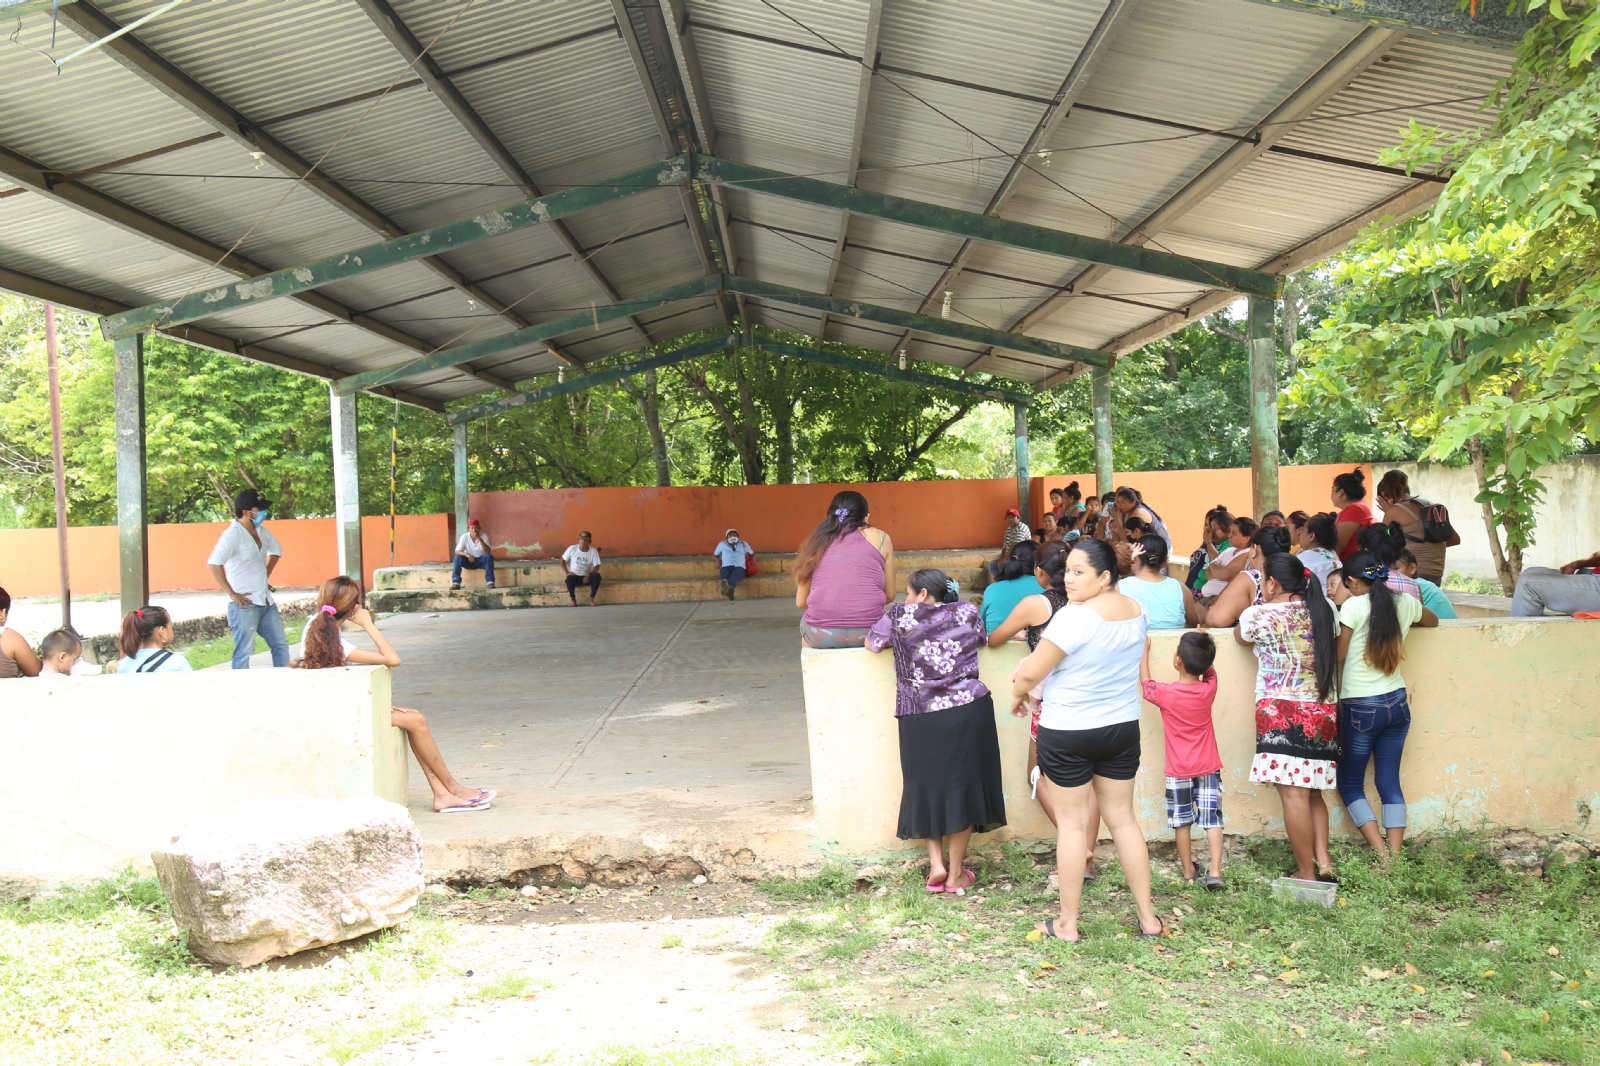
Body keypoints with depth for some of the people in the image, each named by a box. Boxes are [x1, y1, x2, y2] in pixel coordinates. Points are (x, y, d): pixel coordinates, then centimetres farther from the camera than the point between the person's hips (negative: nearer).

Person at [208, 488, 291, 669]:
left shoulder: (261, 531, 9)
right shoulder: (233, 534, -14)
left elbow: (276, 550, 29)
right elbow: (213, 564, -25)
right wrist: (232, 594, -22)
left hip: (266, 601, 8)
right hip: (245, 604, -8)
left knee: (281, 645, 13)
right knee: (244, 653, -3)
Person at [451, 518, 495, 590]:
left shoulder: (483, 536, -12)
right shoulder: (464, 536, -11)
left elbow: (488, 551, -24)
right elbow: (457, 551, -17)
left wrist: (479, 538, -33)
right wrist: (466, 554, -39)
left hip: (481, 561, -1)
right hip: (469, 561, 1)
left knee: (489, 556, -32)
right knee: (457, 558, -28)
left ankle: (490, 582, -32)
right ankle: (456, 583, -27)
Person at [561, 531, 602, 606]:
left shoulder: (593, 551, -8)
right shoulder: (572, 548, -8)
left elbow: (597, 566, -11)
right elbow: (562, 560, 1)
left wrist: (589, 575, -27)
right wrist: (567, 572, -11)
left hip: (586, 577, 1)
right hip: (575, 576, -1)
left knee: (597, 576, -30)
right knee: (569, 578, -35)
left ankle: (591, 599, -19)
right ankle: (573, 601, -21)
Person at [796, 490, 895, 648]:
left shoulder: (817, 541, 11)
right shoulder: (880, 538, 9)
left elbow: (801, 602, 12)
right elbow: (889, 595, 12)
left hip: (822, 635, 1)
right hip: (868, 634, -1)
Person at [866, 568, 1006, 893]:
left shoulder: (899, 616, -1)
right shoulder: (968, 613, 6)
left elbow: (871, 643, 15)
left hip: (921, 720, -1)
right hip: (969, 712, 1)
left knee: (928, 787, 17)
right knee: (963, 788, 10)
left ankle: (936, 865, 13)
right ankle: (955, 874, 16)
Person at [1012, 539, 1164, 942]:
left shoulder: (1075, 617, -23)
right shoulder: (1137, 611, 1)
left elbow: (1030, 674, -19)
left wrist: (1018, 695, 3)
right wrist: (1035, 661, 11)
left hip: (1068, 734, -6)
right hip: (1123, 727, 6)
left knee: (1071, 822, 6)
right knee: (1123, 817, 15)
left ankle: (1067, 923, 16)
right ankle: (1148, 917, 21)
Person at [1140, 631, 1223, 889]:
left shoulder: (1165, 693, -14)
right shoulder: (1209, 689, -6)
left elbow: (1145, 680, 7)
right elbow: (1208, 669, 17)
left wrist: (1145, 650, 16)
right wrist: (1201, 645, 17)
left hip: (1179, 771, -2)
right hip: (1208, 768, 2)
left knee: (1182, 821, 10)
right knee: (1212, 818, 3)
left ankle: (1189, 871, 18)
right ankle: (1215, 871, -7)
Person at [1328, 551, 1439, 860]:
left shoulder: (1354, 606, -14)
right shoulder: (1405, 603, 2)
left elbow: (1337, 654, -7)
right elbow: (1433, 621, 25)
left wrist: (1337, 605, -1)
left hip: (1360, 707, -5)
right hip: (1397, 703, 5)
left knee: (1349, 783, 7)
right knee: (1390, 782, 10)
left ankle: (1383, 857, -3)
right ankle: (1395, 858, 6)